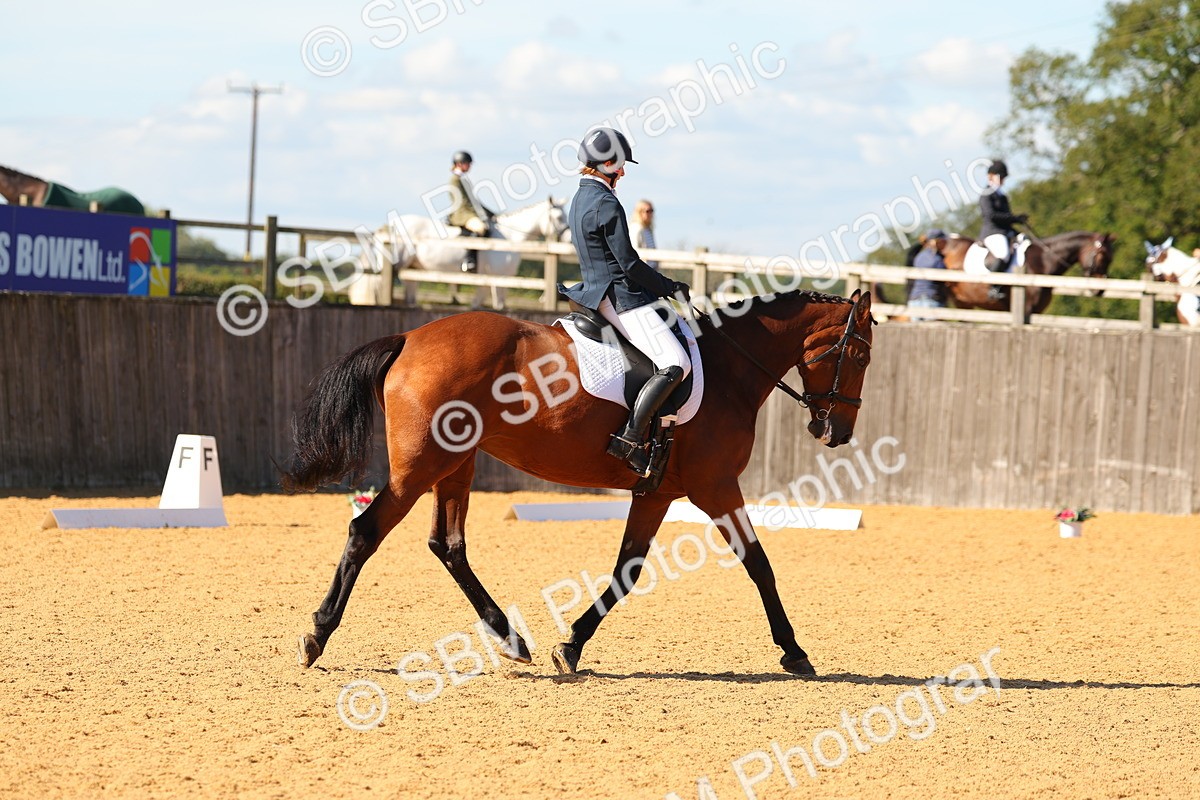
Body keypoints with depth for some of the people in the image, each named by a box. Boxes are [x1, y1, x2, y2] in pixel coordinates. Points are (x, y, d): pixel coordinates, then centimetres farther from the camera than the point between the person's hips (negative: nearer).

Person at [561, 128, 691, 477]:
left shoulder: (582, 199, 14)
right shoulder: (607, 204, -16)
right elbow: (629, 263, -18)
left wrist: (660, 285, 20)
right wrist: (670, 287, -5)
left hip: (598, 290, 11)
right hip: (621, 296, -11)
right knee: (676, 364, -18)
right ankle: (631, 438, -25)